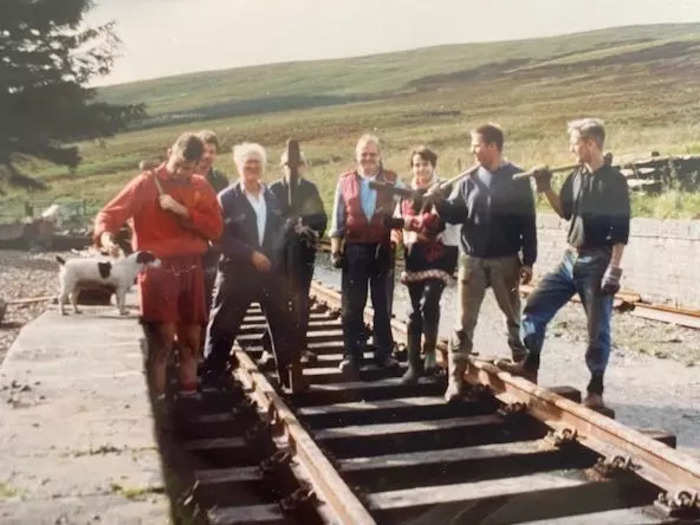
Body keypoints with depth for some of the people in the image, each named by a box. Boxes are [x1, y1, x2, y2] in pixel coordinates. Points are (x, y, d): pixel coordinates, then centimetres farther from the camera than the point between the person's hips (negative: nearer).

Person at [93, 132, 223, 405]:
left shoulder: (201, 187, 8)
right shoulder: (146, 183, -4)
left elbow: (215, 228, 0)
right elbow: (108, 214, -10)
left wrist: (183, 211, -13)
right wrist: (106, 236, -32)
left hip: (191, 270, 5)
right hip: (156, 270, -4)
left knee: (191, 339, 10)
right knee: (162, 339, -12)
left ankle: (189, 395, 23)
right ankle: (157, 401, -3)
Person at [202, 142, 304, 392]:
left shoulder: (272, 196, 9)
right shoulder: (226, 198, -4)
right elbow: (222, 238, -10)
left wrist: (273, 256, -2)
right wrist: (251, 254, -17)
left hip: (271, 271, 4)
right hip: (237, 272, -4)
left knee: (283, 324, 7)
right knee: (223, 326, 4)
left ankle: (290, 375, 17)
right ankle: (212, 376, 18)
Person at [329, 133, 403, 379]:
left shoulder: (392, 180, 3)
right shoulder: (345, 181, 5)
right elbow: (338, 218, 7)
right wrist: (335, 249, 2)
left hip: (383, 249, 0)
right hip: (354, 249, 0)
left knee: (382, 303, 9)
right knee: (352, 305, 3)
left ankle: (384, 352, 19)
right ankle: (352, 355, 11)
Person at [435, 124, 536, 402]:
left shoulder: (518, 180, -4)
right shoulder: (470, 180, 5)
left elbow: (528, 223, -4)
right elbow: (455, 214, 6)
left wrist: (528, 261, -6)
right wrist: (439, 201, -13)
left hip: (505, 261, -2)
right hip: (472, 260, 2)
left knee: (514, 319, 12)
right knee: (464, 322, 1)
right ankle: (455, 379, 5)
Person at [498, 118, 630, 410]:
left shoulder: (614, 181, -11)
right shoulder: (576, 177, 8)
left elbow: (621, 230, -14)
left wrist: (614, 270, -19)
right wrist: (546, 189, 5)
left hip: (597, 263, -7)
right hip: (570, 260, 7)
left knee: (597, 327, 0)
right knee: (535, 307, 4)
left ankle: (595, 389, 11)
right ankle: (530, 366, 17)